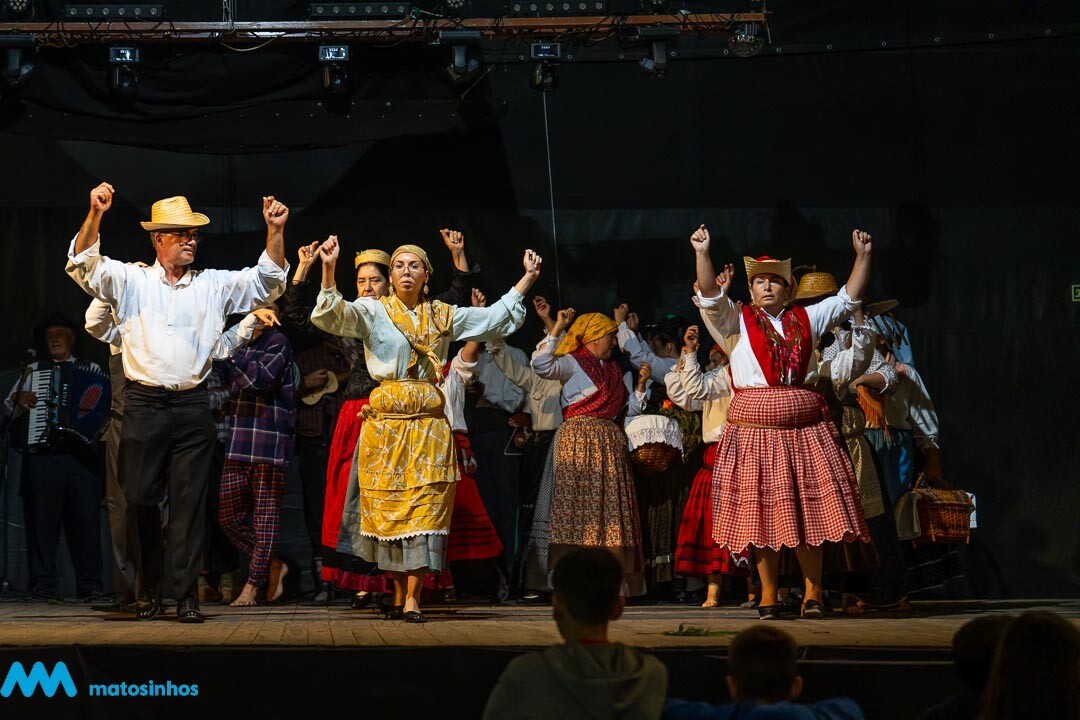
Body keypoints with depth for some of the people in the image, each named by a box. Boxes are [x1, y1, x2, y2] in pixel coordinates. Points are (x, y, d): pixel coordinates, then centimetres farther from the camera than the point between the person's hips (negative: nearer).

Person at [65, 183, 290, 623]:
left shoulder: (214, 285, 12)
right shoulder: (130, 280, 7)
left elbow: (267, 280, 8)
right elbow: (84, 266, -5)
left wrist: (275, 231, -7)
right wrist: (95, 216, -20)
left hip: (192, 408, 1)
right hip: (144, 405, -1)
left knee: (190, 502, -1)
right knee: (140, 499, 1)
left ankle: (186, 595, 1)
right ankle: (148, 590, 16)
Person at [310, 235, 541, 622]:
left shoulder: (442, 315, 13)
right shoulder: (373, 311, 3)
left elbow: (495, 317, 19)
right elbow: (331, 315, -13)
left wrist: (527, 279, 16)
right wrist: (328, 270, -29)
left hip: (429, 421, 2)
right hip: (384, 419, -2)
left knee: (424, 507, -6)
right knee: (387, 506, 0)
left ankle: (413, 598, -6)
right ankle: (400, 589, 14)